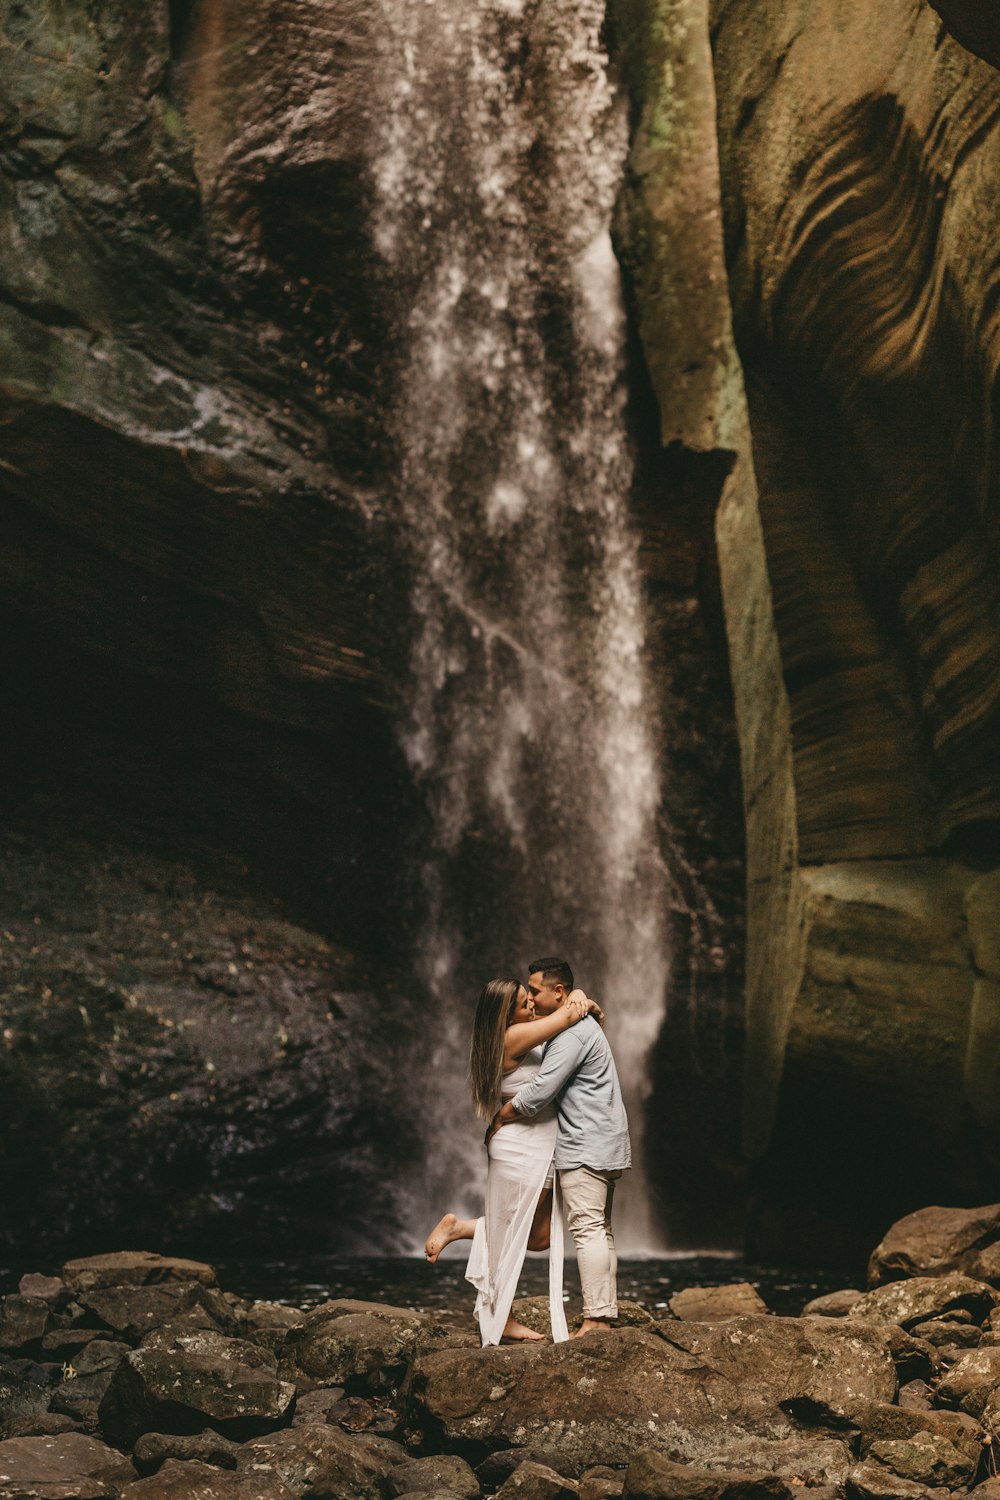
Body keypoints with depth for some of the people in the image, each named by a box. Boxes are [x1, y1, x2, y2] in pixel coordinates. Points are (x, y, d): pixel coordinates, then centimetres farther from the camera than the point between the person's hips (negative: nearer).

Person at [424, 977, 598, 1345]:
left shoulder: (529, 1029, 7)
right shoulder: (514, 1036, -19)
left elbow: (567, 1003, 18)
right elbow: (571, 1015, -21)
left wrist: (577, 996, -3)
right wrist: (584, 1007, -1)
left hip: (540, 1153, 9)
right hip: (520, 1151, -9)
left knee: (540, 1237, 14)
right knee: (511, 1237, 4)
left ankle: (460, 1226, 20)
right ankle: (503, 1322, 17)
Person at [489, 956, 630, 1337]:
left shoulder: (571, 1033, -17)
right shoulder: (582, 1025, 18)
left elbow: (539, 1093, -21)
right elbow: (546, 1083, 23)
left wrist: (500, 1120, -8)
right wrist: (512, 1099, 12)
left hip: (585, 1147, -11)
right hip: (605, 1145, 11)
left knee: (587, 1229, -10)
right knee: (599, 1230, 11)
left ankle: (595, 1321, -10)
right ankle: (606, 1315, 14)